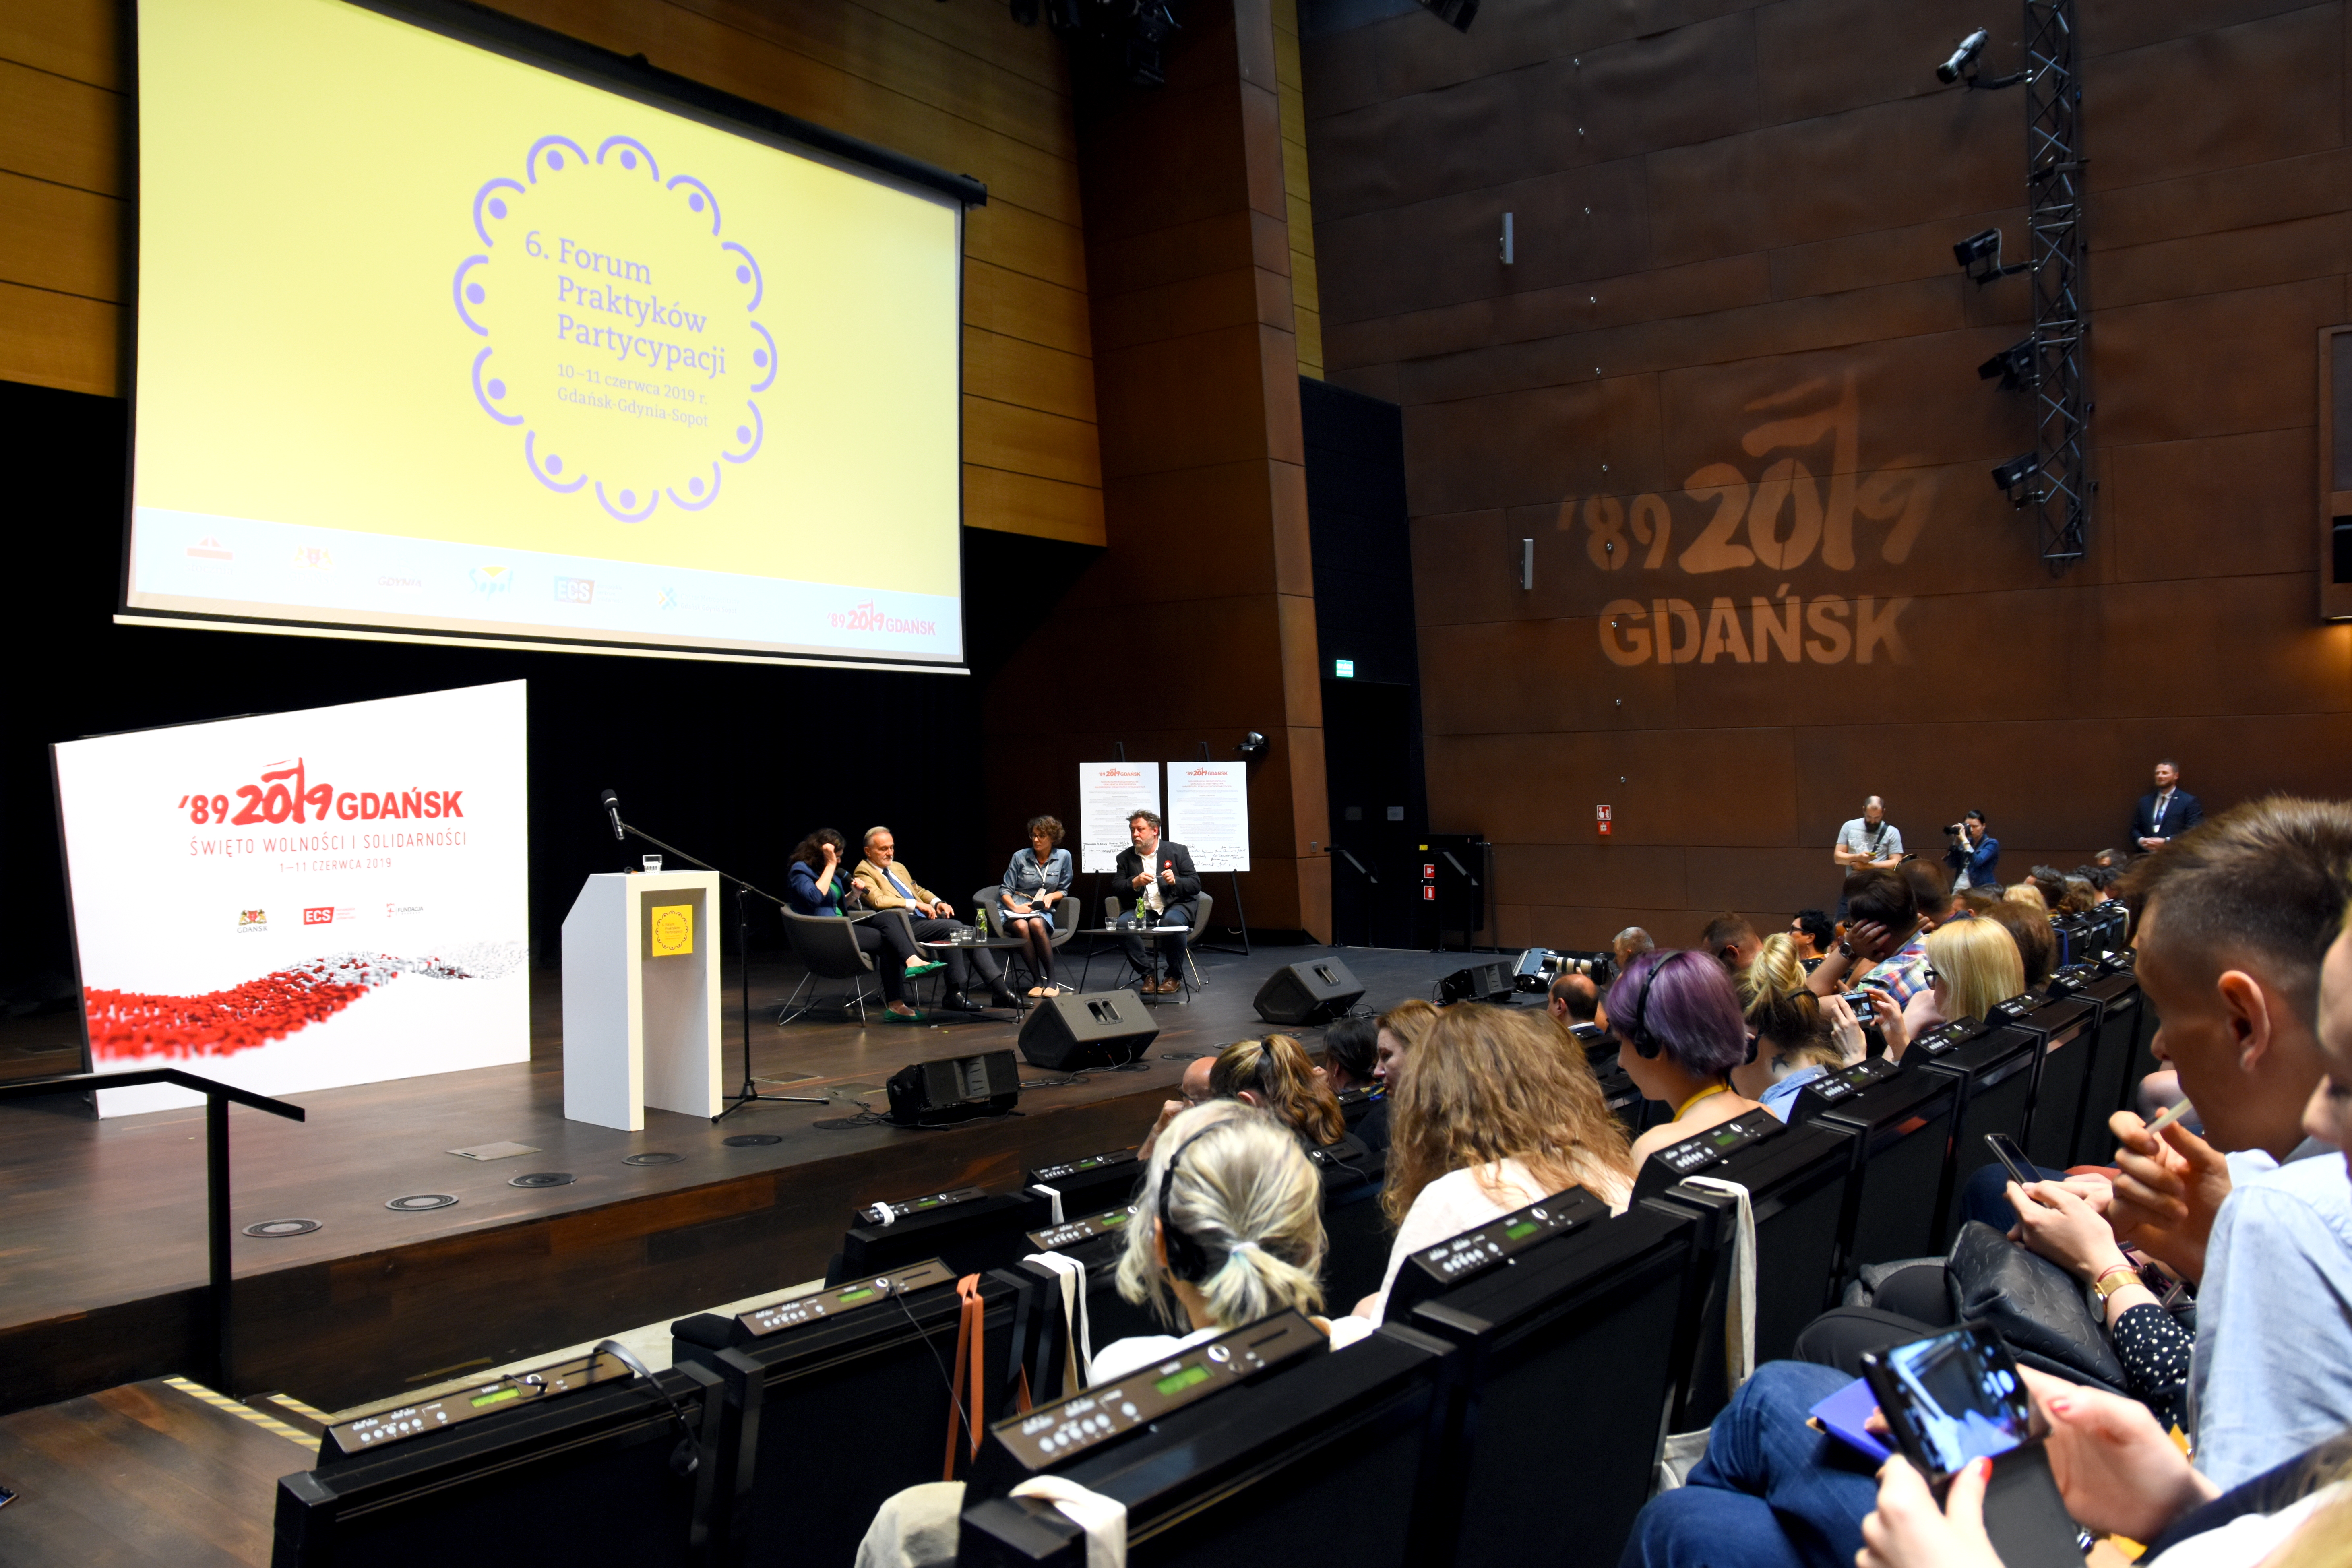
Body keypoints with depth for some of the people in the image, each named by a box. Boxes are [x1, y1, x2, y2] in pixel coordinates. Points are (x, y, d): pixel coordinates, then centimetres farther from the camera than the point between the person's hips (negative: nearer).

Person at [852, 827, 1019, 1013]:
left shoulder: (898, 868, 26)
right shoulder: (864, 873, 0)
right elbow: (878, 900, -16)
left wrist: (937, 903, 12)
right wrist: (916, 904, -18)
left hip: (925, 919, 8)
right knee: (953, 928, -28)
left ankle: (999, 990, -15)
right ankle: (956, 994, -23)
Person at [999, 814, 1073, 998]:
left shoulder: (1063, 857, 5)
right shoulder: (1020, 857, 2)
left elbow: (1064, 891, 13)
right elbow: (1006, 890, 5)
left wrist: (1051, 896, -9)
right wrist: (1014, 907, -14)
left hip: (1042, 909, 0)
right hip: (1015, 908, 0)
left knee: (1037, 924, -37)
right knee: (1022, 926, -36)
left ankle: (1051, 980, -31)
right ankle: (1039, 980, -30)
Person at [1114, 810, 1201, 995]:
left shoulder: (1177, 851, 5)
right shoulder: (1125, 858, 12)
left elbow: (1195, 885, 1)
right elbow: (1117, 890, 5)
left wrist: (1175, 881, -19)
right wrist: (1135, 883, -15)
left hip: (1175, 905, -2)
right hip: (1142, 910, 3)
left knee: (1172, 921, -37)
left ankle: (1175, 977, -17)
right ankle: (1148, 976, -15)